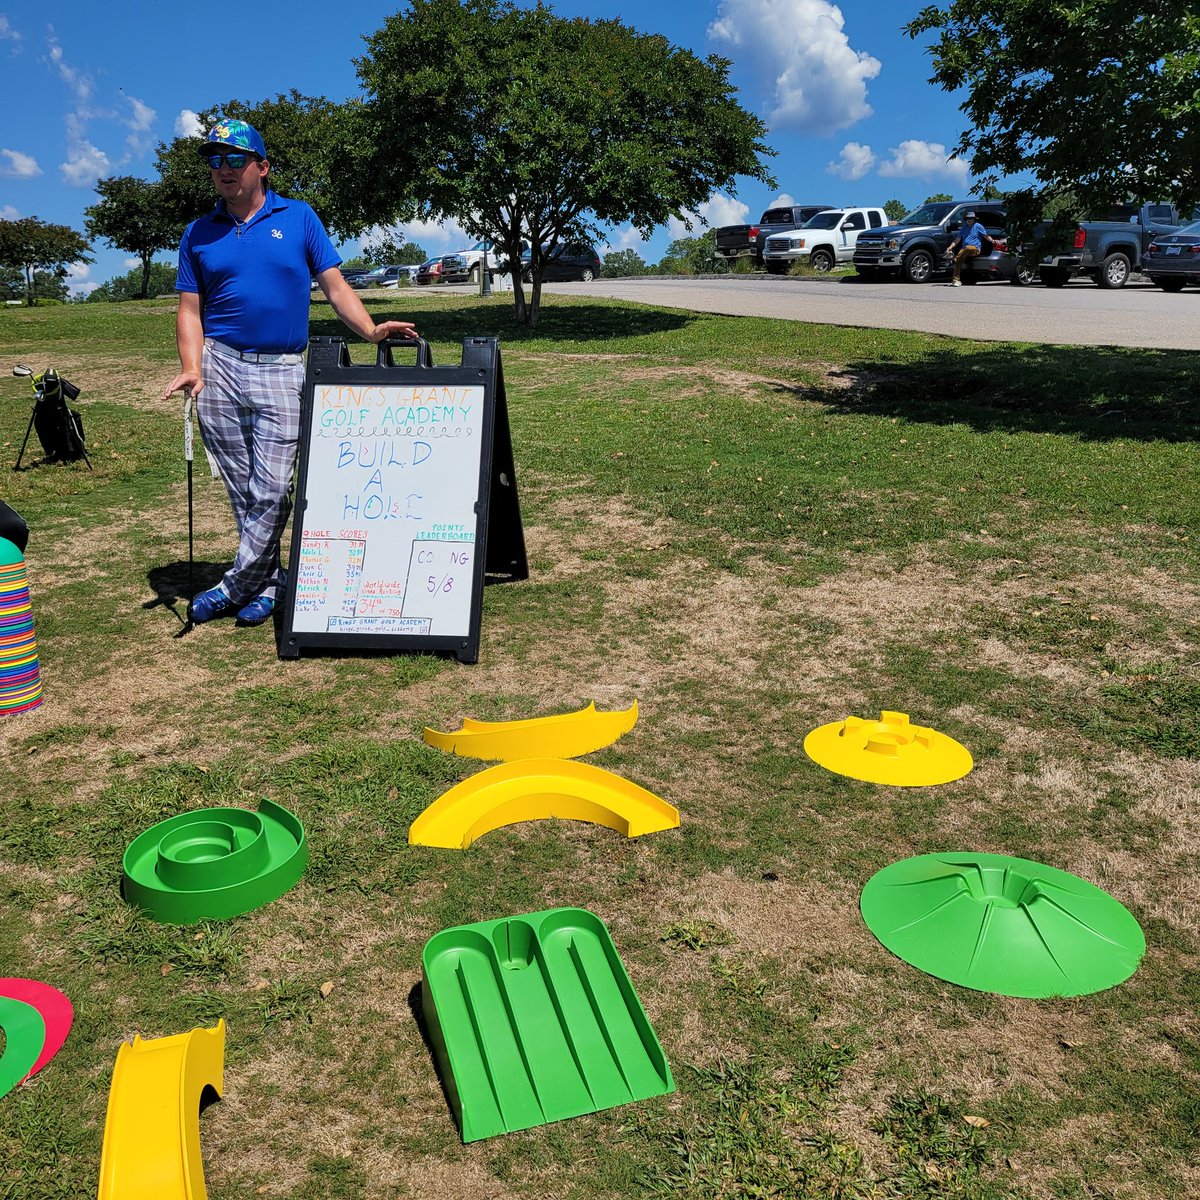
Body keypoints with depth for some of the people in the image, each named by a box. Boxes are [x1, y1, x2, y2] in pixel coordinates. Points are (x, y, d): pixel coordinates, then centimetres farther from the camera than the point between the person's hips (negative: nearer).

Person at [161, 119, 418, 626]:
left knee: (272, 490, -7)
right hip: (220, 366, 2)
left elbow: (335, 285, 4)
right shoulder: (199, 233, 12)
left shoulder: (299, 218, 8)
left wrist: (371, 330, -12)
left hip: (281, 370, -2)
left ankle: (236, 584, 6)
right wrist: (191, 369, -6)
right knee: (242, 490, 4)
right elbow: (190, 309, 9)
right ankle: (267, 582, 16)